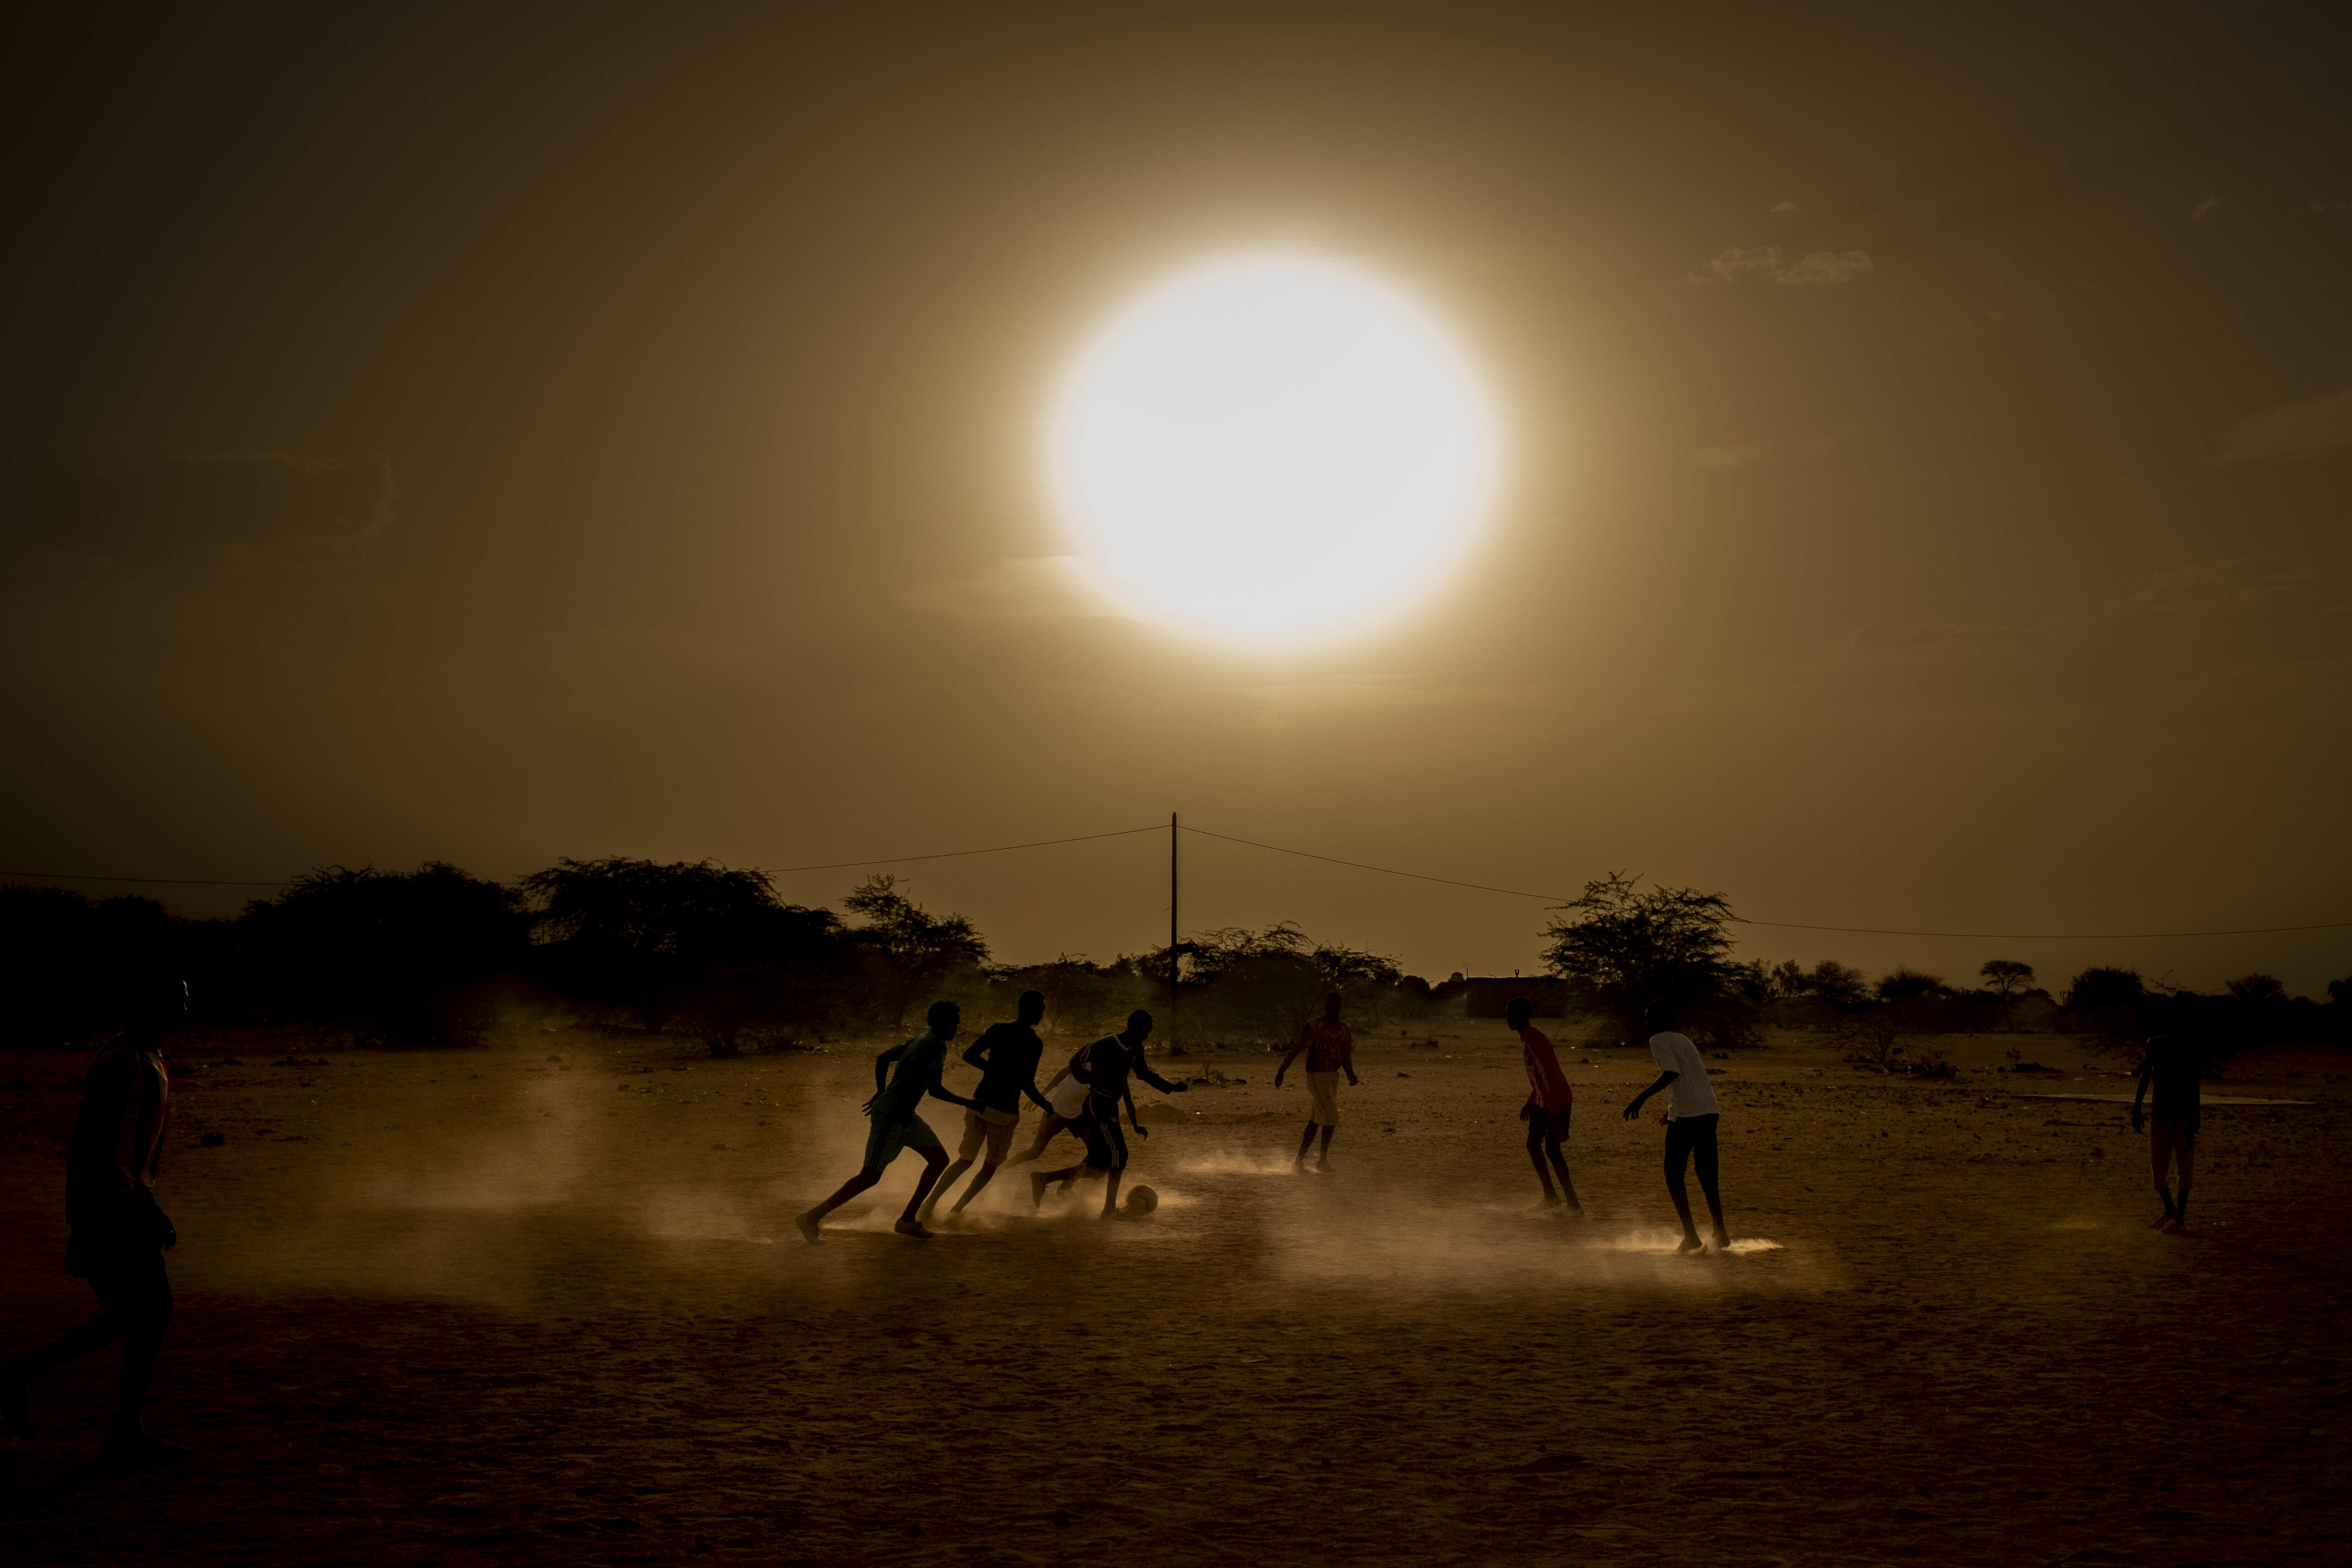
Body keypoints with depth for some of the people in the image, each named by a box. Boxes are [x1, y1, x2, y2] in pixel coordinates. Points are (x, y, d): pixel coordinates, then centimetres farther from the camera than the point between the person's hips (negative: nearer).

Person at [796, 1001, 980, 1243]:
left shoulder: (919, 1041, 14)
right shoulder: (937, 1045, -14)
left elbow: (882, 1059, 22)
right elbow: (935, 1089, -19)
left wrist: (881, 1093, 30)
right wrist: (968, 1104, -8)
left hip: (905, 1116, 10)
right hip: (892, 1115, -10)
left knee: (940, 1159, 9)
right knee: (869, 1177, -7)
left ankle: (907, 1221, 12)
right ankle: (812, 1218, -3)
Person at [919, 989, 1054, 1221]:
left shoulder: (997, 1030, 4)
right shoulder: (1035, 1044, -11)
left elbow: (969, 1056, 3)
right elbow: (1027, 1085, -15)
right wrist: (1048, 1107, 0)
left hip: (980, 1103, 4)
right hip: (1005, 1112, -4)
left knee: (964, 1161, 16)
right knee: (991, 1166, 16)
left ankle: (930, 1203, 5)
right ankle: (956, 1210, 12)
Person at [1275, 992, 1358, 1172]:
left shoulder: (1344, 1030, 12)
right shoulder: (1313, 1026, -7)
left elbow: (1346, 1057, 16)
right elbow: (1296, 1049, -7)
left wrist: (1351, 1075, -3)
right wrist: (1281, 1071, -11)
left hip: (1334, 1077, 7)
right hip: (1317, 1077, -7)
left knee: (1315, 1122, 8)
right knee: (1331, 1118, -14)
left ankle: (1299, 1161, 14)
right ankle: (1323, 1160, -3)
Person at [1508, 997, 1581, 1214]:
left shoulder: (1536, 1039, -21)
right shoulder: (1525, 1039, 11)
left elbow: (1552, 1074, -26)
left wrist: (1553, 1111, -28)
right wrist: (1530, 1103, 26)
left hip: (1558, 1101, -10)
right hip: (1542, 1102, 10)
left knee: (1552, 1149, -12)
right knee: (1533, 1144, 11)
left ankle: (1574, 1203, -10)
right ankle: (1550, 1196, 20)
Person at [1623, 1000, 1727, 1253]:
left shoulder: (1658, 1041, -2)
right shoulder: (1684, 1040, 22)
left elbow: (1672, 1073, -17)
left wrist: (1642, 1098, -18)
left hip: (1685, 1114, -7)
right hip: (1710, 1110, 7)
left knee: (1674, 1175, 4)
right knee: (1707, 1176, 15)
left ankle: (1691, 1236, -4)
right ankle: (1721, 1235, 13)